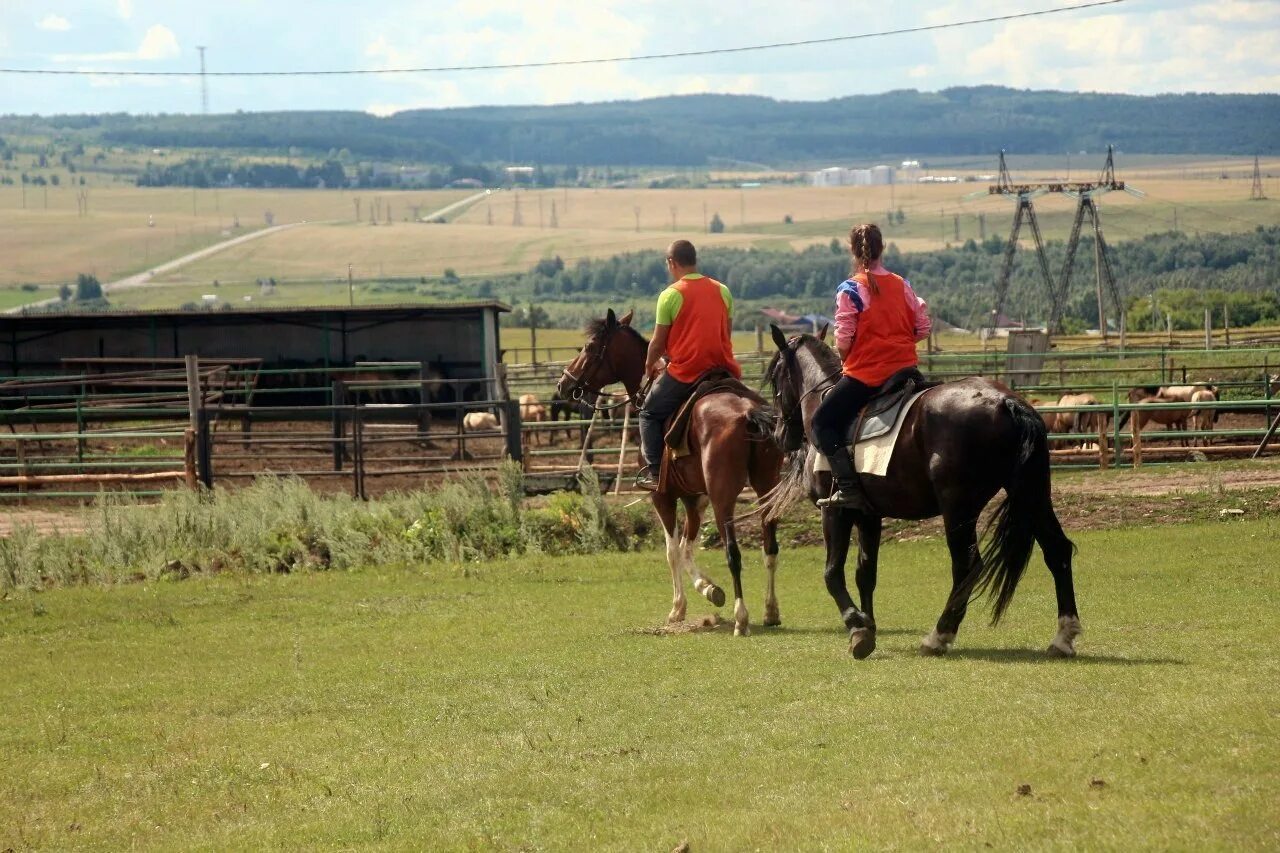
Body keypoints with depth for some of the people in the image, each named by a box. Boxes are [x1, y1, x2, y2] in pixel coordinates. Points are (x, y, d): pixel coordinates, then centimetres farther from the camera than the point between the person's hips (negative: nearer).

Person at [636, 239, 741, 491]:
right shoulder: (722, 291, 7)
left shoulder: (671, 295, -8)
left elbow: (658, 341, -3)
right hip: (722, 367, 4)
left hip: (684, 372, -4)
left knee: (650, 414, 13)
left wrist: (649, 366, 16)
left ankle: (653, 470, 2)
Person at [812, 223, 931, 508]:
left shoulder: (850, 289, -11)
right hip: (905, 366, 6)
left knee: (823, 422, 3)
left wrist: (845, 357, 7)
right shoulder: (902, 285, 5)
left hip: (865, 372, -6)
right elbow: (923, 327, 6)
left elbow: (843, 340, -13)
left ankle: (848, 486, -11)